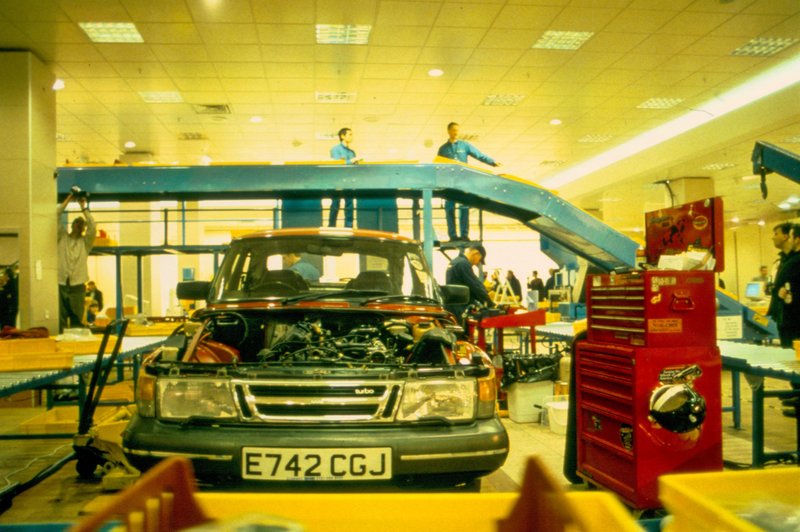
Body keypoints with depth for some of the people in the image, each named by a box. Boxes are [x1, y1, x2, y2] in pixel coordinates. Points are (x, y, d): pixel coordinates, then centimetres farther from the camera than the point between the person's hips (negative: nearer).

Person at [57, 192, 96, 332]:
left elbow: (93, 227, -4)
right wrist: (68, 200, 1)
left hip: (77, 286, 0)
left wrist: (84, 207, -1)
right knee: (60, 320, -3)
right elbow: (56, 217, 4)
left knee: (77, 321, 0)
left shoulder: (85, 242, 12)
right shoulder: (62, 237, 14)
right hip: (61, 285, 0)